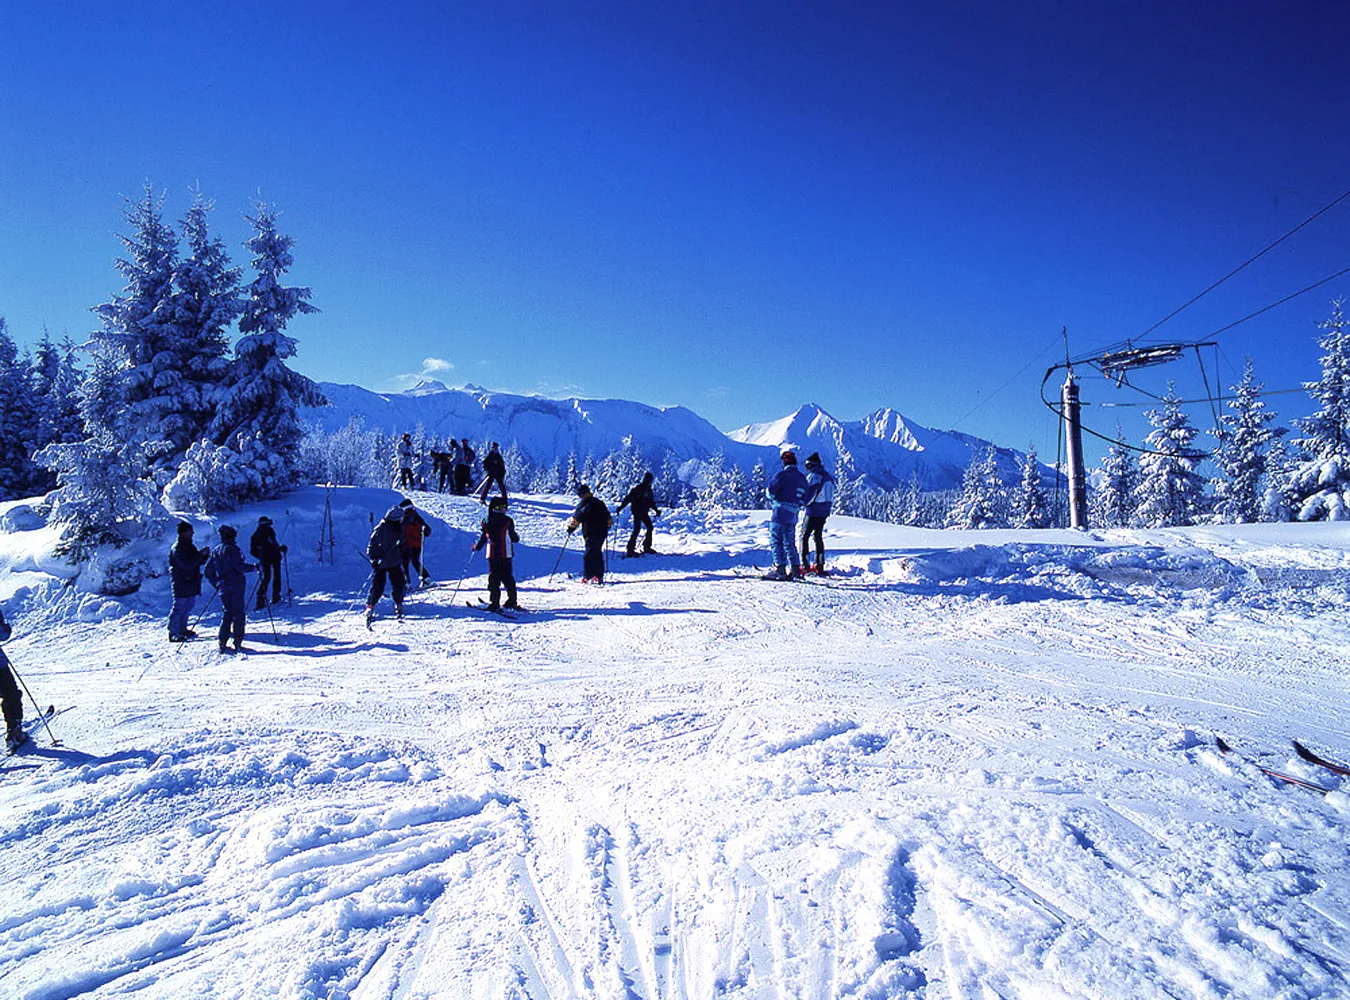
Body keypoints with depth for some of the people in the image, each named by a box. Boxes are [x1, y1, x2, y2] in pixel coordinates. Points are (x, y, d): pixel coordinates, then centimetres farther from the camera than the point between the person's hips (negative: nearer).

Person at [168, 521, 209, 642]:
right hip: (181, 585, -9)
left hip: (192, 583, 9)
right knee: (179, 608, -5)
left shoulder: (189, 546, 13)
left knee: (188, 608, 15)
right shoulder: (177, 549, -14)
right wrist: (201, 554, -23)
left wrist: (205, 555, -3)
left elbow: (197, 561, 17)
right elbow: (187, 564, -24)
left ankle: (182, 629, 27)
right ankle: (173, 633, 2)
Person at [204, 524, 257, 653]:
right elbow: (239, 566, -19)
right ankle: (237, 643, -1)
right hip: (236, 586, -6)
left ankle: (222, 643, 8)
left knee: (227, 613, 14)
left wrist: (216, 582, 22)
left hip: (223, 588, 6)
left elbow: (208, 571, 13)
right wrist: (253, 568, -6)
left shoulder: (215, 551, 11)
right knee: (238, 613, 1)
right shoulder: (233, 549, -10)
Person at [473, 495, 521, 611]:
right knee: (507, 577, 11)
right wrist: (516, 538, 28)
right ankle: (512, 600, 15)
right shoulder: (507, 521, -4)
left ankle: (494, 602, -5)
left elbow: (483, 537, 6)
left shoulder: (487, 521, 0)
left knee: (493, 578, 2)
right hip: (506, 554, 0)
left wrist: (476, 547, 24)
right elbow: (514, 538, 4)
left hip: (492, 555, 0)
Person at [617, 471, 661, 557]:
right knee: (637, 529, -13)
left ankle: (647, 547, 18)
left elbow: (651, 502, 22)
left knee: (650, 527, 9)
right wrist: (621, 507, -22)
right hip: (637, 512, -8)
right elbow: (628, 498, -17)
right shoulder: (638, 489, -13)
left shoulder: (649, 490, 12)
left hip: (644, 513, 8)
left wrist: (656, 510, 16)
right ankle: (630, 549, -11)